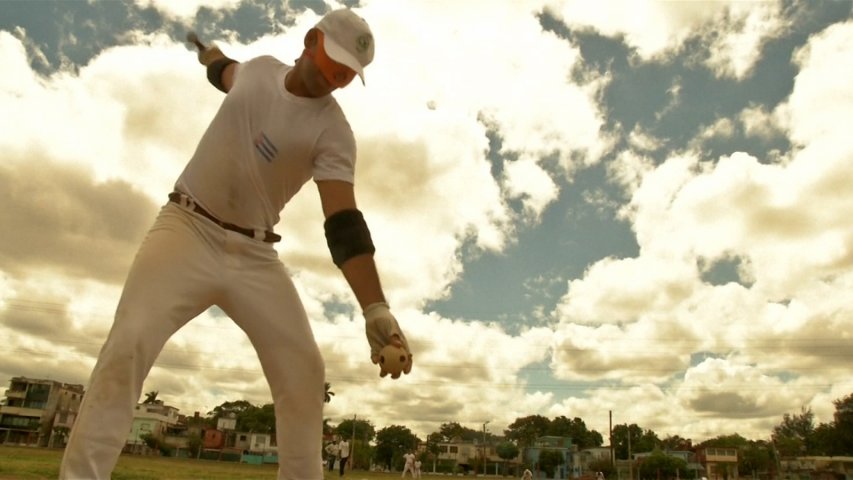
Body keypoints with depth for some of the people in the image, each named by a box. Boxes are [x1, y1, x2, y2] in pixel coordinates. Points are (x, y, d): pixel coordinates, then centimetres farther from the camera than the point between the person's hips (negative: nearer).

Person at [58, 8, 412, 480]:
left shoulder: (332, 130, -12)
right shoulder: (259, 68, 2)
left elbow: (343, 222, -26)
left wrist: (375, 309, -38)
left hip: (254, 255, -1)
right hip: (187, 228, 2)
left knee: (303, 368, -12)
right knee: (129, 342, -21)